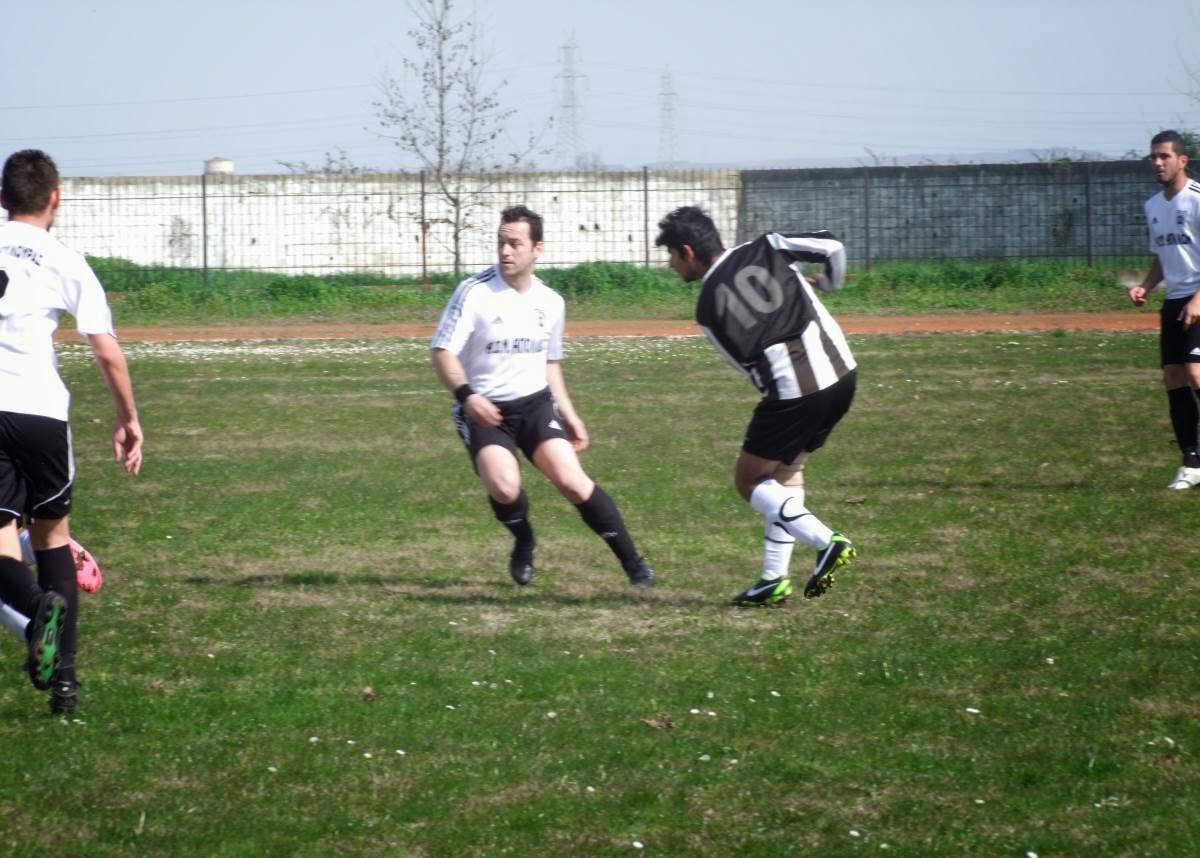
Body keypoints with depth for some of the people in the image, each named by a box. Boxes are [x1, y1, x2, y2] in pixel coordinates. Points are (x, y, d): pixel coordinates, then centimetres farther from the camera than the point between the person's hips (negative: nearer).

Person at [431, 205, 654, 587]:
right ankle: (523, 542, 8)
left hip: (535, 402, 3)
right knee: (504, 487, -26)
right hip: (484, 410, -3)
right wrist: (466, 395, -29)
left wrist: (568, 413, 14)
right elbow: (443, 351, -13)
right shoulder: (474, 293, -11)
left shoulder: (550, 302, 5)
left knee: (571, 480, -17)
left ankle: (633, 562, -5)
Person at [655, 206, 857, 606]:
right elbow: (831, 247, -2)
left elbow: (749, 363, 6)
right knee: (787, 470, 23)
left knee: (749, 481, 13)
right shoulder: (765, 249, 6)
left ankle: (826, 542, -8)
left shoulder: (708, 307, 2)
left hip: (792, 392, -5)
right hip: (841, 375, 5)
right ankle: (774, 578, 18)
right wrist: (828, 283, 19)